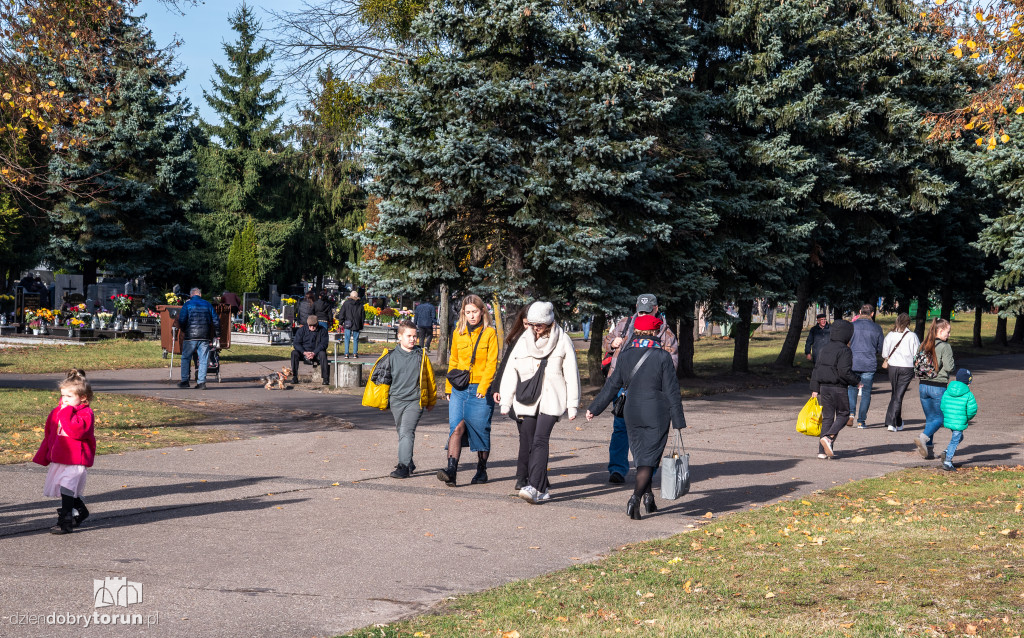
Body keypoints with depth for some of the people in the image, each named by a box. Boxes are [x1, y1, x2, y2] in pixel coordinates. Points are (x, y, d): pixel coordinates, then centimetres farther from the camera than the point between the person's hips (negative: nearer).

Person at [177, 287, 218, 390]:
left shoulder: (187, 304, 1)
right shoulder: (207, 304, 10)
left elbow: (181, 321, -7)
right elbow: (216, 321, 9)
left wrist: (183, 330, 10)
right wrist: (211, 330, 23)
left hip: (190, 335, -2)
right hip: (205, 336, 2)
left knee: (186, 358, 10)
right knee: (203, 359, 5)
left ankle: (184, 380, 10)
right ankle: (201, 382, 0)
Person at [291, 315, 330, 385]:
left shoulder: (323, 330, 1)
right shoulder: (301, 330, 4)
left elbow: (323, 344, -9)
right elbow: (296, 343, -4)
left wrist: (314, 353, -25)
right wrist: (304, 352, -21)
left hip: (316, 353, -1)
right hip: (303, 353, 1)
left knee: (322, 354, -34)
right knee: (294, 353, -28)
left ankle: (325, 379, -34)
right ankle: (294, 377, -26)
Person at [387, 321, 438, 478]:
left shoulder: (421, 355, 1)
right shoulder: (392, 356, 4)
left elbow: (430, 378, 10)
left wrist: (431, 400, 15)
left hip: (415, 401, -3)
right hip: (396, 400, 3)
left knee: (407, 432, -16)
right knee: (401, 432, 14)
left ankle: (404, 466, -20)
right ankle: (409, 463, 31)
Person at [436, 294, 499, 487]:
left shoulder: (489, 333, -1)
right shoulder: (458, 333, 11)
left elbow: (491, 363, -6)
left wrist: (483, 387, -17)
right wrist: (448, 388, 15)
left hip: (480, 390, -3)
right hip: (459, 389, 3)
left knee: (480, 430, 5)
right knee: (456, 427, -12)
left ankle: (481, 470, 21)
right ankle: (452, 470, -21)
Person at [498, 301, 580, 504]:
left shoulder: (562, 341, 2)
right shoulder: (524, 341, 10)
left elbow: (571, 374, 4)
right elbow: (510, 372, 12)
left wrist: (573, 405, 2)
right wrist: (506, 402, 9)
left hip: (551, 400, -4)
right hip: (527, 401, 4)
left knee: (540, 440, -17)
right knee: (528, 443, 1)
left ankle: (535, 487, -24)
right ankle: (542, 490, 9)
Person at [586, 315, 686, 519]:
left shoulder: (626, 355, 1)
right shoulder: (663, 357, -8)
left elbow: (612, 385, 5)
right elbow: (671, 392, -7)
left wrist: (594, 408, 16)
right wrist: (678, 421, -2)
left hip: (632, 414, 4)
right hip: (657, 416, -4)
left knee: (640, 455, 18)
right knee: (649, 459, -3)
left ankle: (648, 496, 23)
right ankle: (636, 497, -18)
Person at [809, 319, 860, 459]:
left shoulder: (824, 349, 12)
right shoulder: (844, 350, -12)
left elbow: (816, 369, 12)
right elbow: (845, 372, -19)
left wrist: (815, 389, 15)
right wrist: (857, 380, -1)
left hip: (824, 388, 6)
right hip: (838, 389, -6)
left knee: (827, 417, 9)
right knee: (843, 414, 9)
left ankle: (823, 450, 3)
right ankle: (828, 437, -13)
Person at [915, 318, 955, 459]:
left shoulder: (925, 346, 8)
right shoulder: (945, 347, -11)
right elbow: (949, 367, -14)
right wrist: (954, 364, 6)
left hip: (923, 385, 6)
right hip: (938, 387, -6)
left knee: (930, 418, 13)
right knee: (939, 418, 4)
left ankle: (928, 449, 8)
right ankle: (923, 437, -20)